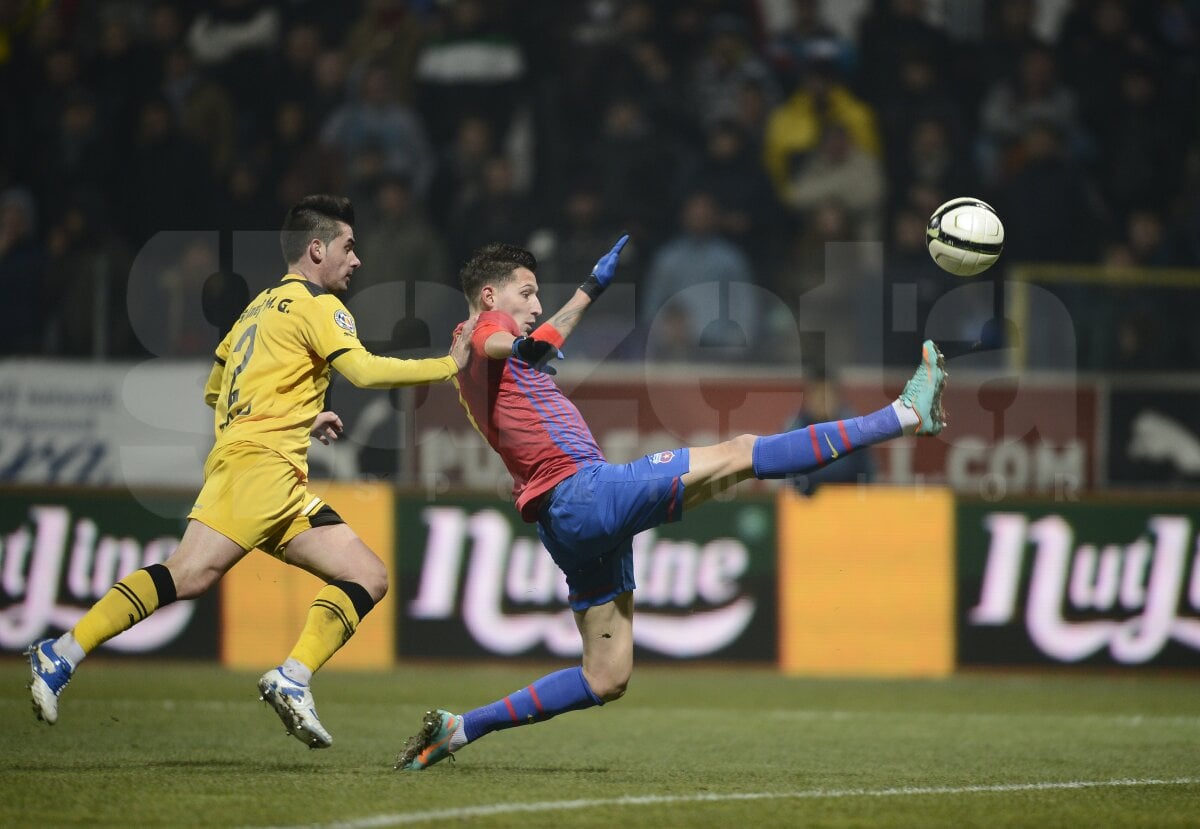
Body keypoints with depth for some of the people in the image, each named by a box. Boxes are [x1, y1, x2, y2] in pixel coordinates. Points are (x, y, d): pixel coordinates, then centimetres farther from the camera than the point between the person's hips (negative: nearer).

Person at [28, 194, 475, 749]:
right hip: (259, 460, -10)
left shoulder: (262, 306, 27)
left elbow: (216, 389, 32)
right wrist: (448, 365, -5)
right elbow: (364, 371, -15)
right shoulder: (316, 304, 1)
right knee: (192, 573, -21)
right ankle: (63, 653, -22)